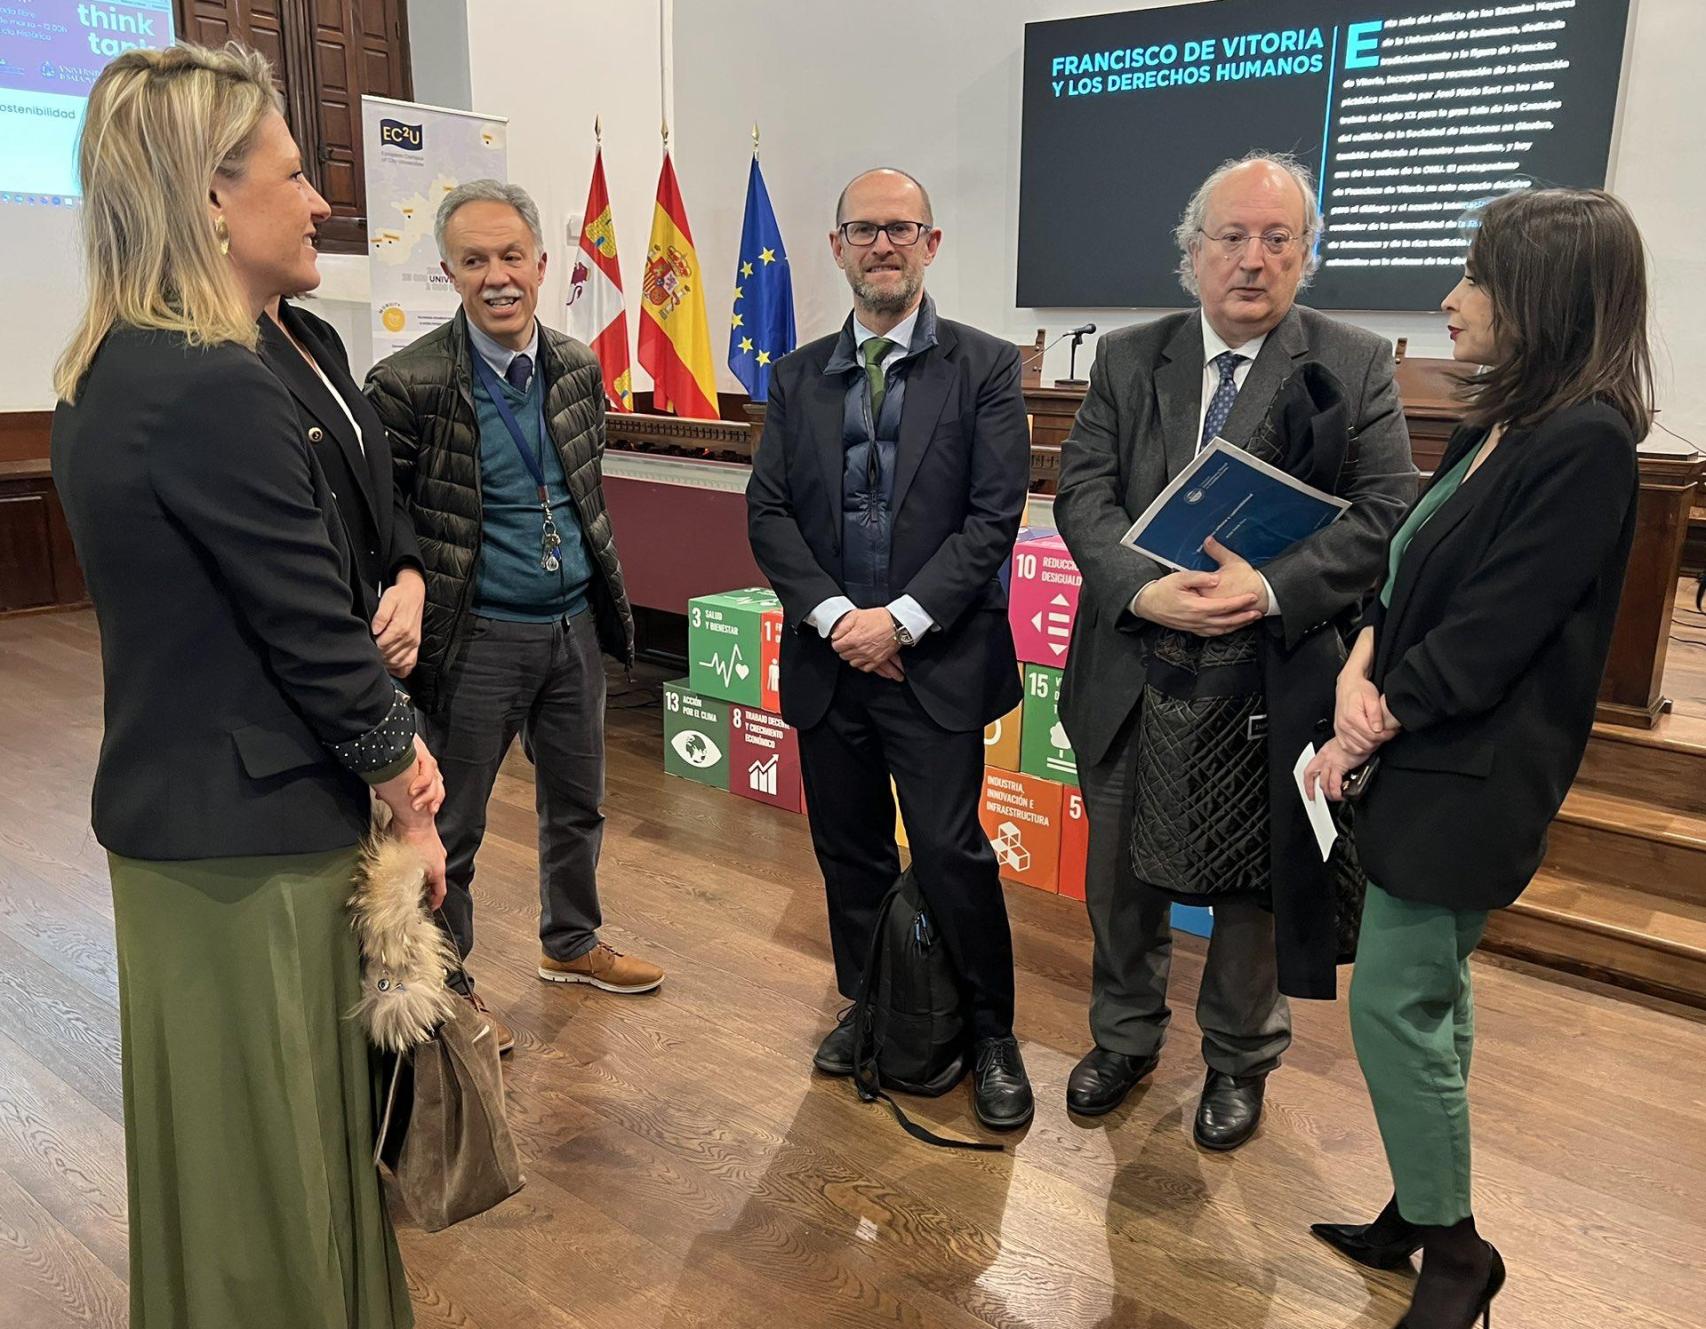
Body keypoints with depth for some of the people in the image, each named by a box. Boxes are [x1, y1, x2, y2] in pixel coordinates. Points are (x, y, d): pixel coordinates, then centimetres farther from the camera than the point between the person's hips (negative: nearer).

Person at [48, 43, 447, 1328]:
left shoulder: (102, 375, 7)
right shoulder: (220, 391, -23)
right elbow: (313, 630, -19)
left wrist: (388, 740, 2)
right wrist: (406, 794, -4)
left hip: (169, 806, 9)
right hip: (252, 839, -9)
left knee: (220, 1143, 24)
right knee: (273, 1159, 10)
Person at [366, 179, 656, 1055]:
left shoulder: (578, 368, 2)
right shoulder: (408, 384, -16)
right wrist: (406, 628, -14)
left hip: (577, 627, 6)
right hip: (476, 642, -5)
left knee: (577, 803, 21)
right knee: (451, 827, 9)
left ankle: (571, 943, 43)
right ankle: (448, 986, 29)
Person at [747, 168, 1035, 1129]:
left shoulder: (986, 367, -1)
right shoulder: (799, 376, 9)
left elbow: (995, 514, -8)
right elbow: (769, 512, 4)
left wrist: (902, 618, -15)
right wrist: (833, 614, -10)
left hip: (936, 660, -3)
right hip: (828, 656, 4)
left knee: (952, 853, -2)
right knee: (850, 852, 14)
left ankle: (994, 1033, 19)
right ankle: (866, 1006, 35)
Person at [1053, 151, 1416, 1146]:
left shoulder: (1356, 366, -3)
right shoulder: (1127, 359, 3)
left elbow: (1387, 511, -10)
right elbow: (1083, 493, -4)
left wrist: (1271, 586, -25)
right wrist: (1145, 587, -22)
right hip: (1134, 675, 2)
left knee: (1255, 885, 14)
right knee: (1122, 877, 17)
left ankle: (1240, 1062, 39)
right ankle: (1126, 1040, 41)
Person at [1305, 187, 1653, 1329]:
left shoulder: (1583, 446, -19)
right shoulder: (1497, 428, 9)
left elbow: (1489, 634, -21)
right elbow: (1409, 574, 8)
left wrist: (1368, 732, -12)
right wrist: (1359, 671, -9)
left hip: (1469, 776, -9)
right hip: (1430, 757, 9)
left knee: (1394, 1005, 0)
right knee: (1431, 994, 17)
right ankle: (1423, 1217, 33)